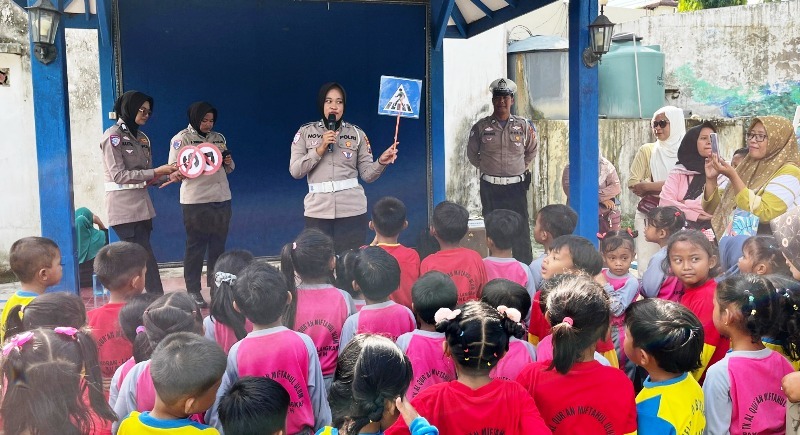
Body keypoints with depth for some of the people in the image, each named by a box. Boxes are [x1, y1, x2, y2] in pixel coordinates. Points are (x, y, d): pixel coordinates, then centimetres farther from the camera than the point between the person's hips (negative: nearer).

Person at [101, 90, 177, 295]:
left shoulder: (142, 138, 15)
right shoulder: (113, 136, -7)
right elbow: (119, 175, -14)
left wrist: (169, 175, -3)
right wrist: (155, 172, -16)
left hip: (142, 205, 7)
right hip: (124, 207, -7)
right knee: (146, 258, -9)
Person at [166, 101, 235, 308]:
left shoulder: (219, 138, 14)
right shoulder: (182, 138, -1)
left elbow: (228, 169, 20)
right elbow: (173, 168, -5)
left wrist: (229, 163, -2)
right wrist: (177, 174, -26)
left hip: (221, 198, 5)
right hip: (195, 200, -5)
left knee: (218, 246, 8)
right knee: (196, 247, 0)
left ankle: (217, 287, 18)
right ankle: (193, 291, 7)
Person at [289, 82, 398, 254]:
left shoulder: (357, 134, 7)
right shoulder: (305, 132, 6)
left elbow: (367, 174, 4)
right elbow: (295, 171, -1)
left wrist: (381, 162, -16)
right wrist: (320, 149, -9)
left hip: (352, 211, 0)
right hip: (318, 212, 0)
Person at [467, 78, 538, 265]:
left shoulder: (523, 126, 2)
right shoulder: (481, 127, 0)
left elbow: (532, 150, 18)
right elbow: (472, 154, 14)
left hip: (516, 186, 0)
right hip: (490, 187, 0)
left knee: (521, 230, -1)